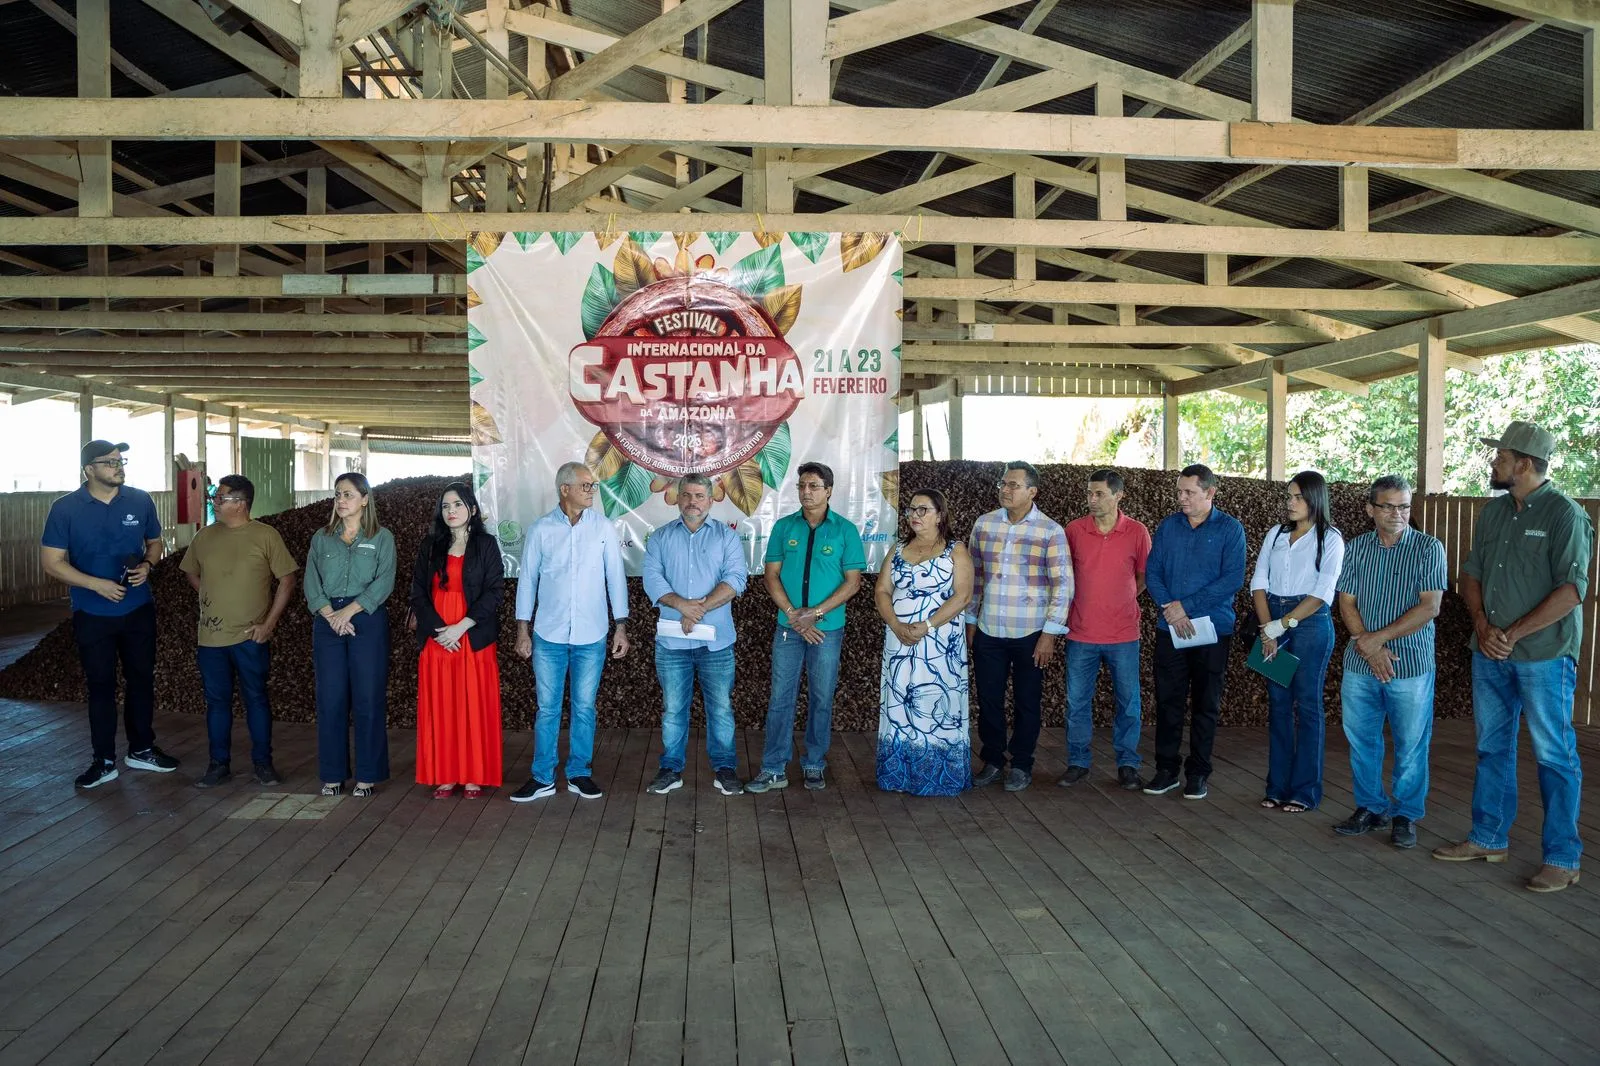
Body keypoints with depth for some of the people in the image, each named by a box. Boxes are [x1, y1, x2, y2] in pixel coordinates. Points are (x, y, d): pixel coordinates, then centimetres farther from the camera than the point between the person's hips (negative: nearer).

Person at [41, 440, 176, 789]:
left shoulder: (140, 501, -2)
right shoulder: (65, 509, -10)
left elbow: (155, 542, 11)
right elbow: (51, 562, -9)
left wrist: (147, 565, -11)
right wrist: (97, 584, -20)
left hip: (138, 610, 3)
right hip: (93, 615, -2)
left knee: (141, 679, 11)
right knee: (100, 686, 6)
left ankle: (141, 750, 26)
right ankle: (104, 761, 16)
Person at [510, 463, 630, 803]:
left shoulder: (604, 529, 1)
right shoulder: (540, 529, -1)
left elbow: (616, 578, 3)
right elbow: (527, 579, 3)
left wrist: (621, 627, -1)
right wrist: (522, 630, 1)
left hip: (591, 636, 0)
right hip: (548, 635, 0)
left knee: (584, 707, 8)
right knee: (547, 708, 6)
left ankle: (580, 774, 21)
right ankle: (543, 778, 16)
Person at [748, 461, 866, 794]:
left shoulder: (845, 530, -1)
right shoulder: (784, 526, 4)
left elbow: (853, 580, -4)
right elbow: (772, 574, 2)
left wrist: (815, 613, -13)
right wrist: (792, 614, -11)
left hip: (828, 629, -1)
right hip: (787, 627, 1)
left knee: (821, 700, 8)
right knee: (780, 698, 3)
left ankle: (814, 766, 21)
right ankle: (774, 770, 9)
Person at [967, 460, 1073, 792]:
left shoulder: (1050, 531, -7)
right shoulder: (984, 524, 4)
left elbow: (1062, 586, -7)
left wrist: (1050, 634, -11)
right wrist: (970, 621, 10)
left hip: (1030, 634, -3)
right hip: (987, 632, 3)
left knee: (1027, 702, 8)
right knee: (988, 699, 8)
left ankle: (1021, 765, 23)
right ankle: (992, 761, 24)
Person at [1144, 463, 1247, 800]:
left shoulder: (1230, 529, -3)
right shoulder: (1168, 526, 6)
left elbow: (1233, 579, -13)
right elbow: (1152, 572, 2)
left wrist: (1186, 605, -16)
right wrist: (1169, 608, -15)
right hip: (1170, 629, 2)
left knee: (1205, 705, 7)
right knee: (1168, 701, 5)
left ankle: (1197, 773, 17)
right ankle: (1166, 769, 16)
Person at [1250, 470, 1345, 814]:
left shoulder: (1330, 539, -1)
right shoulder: (1276, 534, 12)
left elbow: (1322, 593, -10)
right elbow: (1259, 583, 5)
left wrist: (1281, 625, -14)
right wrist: (1267, 628, -7)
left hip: (1310, 622, -4)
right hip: (1272, 622, 4)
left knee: (1306, 705, -1)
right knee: (1278, 704, 6)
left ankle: (1305, 791, 6)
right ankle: (1278, 786, 13)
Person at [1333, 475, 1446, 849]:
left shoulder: (1428, 548, -4)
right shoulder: (1357, 548, 6)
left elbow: (1429, 607, -11)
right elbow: (1347, 603, 4)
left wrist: (1377, 637, -14)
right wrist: (1368, 647, -11)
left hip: (1411, 664, -3)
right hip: (1360, 664, 3)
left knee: (1411, 745, 4)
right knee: (1361, 741, 10)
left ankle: (1405, 815, 19)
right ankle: (1371, 808, 25)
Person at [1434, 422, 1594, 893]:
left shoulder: (1564, 515, -10)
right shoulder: (1493, 512, 10)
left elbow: (1572, 589, -16)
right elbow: (1471, 574, 12)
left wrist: (1513, 633, -16)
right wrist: (1482, 625, -4)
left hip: (1544, 655, -7)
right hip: (1490, 653, 7)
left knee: (1554, 756, 1)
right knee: (1492, 747, 14)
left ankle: (1562, 859, 10)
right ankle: (1489, 839, 26)